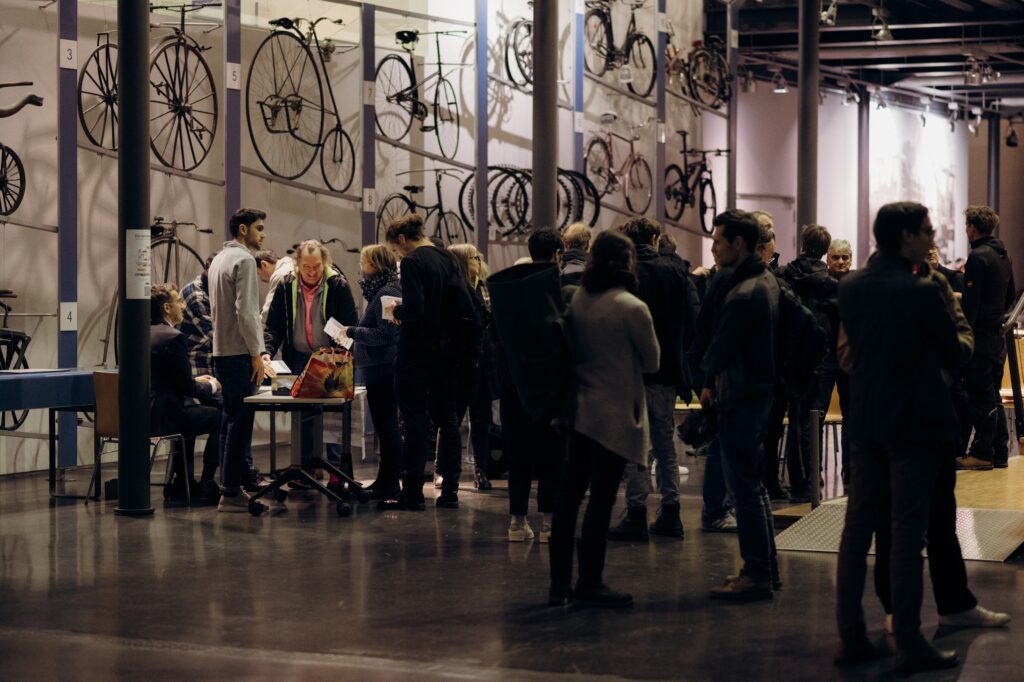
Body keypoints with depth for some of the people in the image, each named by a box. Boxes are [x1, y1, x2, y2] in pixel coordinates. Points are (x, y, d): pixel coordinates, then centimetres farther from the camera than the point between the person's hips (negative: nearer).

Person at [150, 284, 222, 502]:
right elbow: (187, 387, -15)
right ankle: (205, 484, 11)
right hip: (164, 417, -9)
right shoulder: (173, 337, -17)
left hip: (145, 414, 9)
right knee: (220, 418, 6)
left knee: (192, 412, 34)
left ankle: (182, 483, 33)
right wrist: (211, 386, 4)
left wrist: (195, 380, 19)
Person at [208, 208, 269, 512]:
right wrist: (256, 353, -16)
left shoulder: (219, 259, 18)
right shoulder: (243, 260, -12)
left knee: (231, 420, 13)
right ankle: (231, 492, -9)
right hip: (240, 352, -10)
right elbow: (245, 311, -19)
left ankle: (229, 486, 16)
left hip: (221, 352, 10)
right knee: (240, 422, -8)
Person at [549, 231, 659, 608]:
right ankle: (590, 584, 3)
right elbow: (651, 361, -2)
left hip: (578, 410, 6)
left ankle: (560, 583, 13)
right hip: (615, 414, -6)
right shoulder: (632, 308, -13)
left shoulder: (575, 301, 1)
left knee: (569, 495, 9)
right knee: (601, 499, -1)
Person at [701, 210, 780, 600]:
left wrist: (709, 383, 4)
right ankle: (766, 567, 24)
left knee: (744, 487, -5)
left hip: (739, 399, -10)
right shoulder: (767, 280, 11)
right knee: (752, 483, 17)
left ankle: (757, 575, -2)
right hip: (760, 390, 10)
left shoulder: (743, 294, -21)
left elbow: (720, 348, -17)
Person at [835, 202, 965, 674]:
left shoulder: (850, 287, 4)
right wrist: (964, 341, 18)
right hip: (915, 422, -6)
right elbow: (954, 352, -3)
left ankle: (850, 635, 12)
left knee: (858, 524, 9)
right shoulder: (922, 290, -15)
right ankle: (909, 643, 0)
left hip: (865, 420, 6)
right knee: (907, 529, -3)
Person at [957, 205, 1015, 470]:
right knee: (993, 395, 13)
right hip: (997, 334, 9)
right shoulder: (1003, 256, 14)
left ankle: (982, 453, -2)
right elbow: (1009, 297, 21)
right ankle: (1000, 452, 15)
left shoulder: (978, 257, -14)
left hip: (980, 334, -9)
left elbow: (970, 301, -19)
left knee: (980, 397, -5)